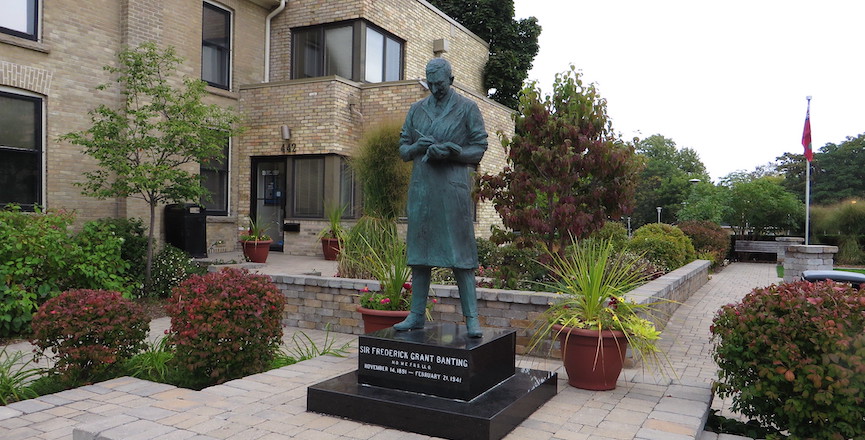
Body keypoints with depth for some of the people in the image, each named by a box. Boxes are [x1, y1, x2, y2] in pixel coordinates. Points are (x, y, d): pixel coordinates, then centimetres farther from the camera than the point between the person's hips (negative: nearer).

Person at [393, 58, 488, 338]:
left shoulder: (467, 108, 5)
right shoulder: (416, 110, 15)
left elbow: (479, 149, 2)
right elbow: (403, 150, 16)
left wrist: (450, 151, -15)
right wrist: (418, 147, -6)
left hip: (453, 187, -4)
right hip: (421, 187, 4)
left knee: (459, 252, -5)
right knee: (419, 250, 5)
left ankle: (471, 318, -1)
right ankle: (417, 315, 12)